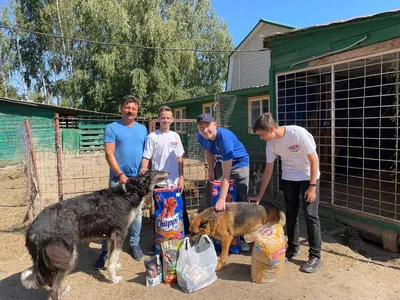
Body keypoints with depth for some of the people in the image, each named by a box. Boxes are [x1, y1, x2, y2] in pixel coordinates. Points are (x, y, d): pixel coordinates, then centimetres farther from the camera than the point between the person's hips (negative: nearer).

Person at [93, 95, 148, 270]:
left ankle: (135, 244, 28)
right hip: (118, 178, -3)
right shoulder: (112, 128, -3)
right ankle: (105, 251, 8)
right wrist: (120, 174, -16)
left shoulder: (142, 129, 10)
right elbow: (109, 154, -9)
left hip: (139, 178, 4)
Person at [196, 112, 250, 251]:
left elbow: (226, 173, -39)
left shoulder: (224, 137, -35)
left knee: (240, 201, -8)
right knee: (214, 197, 4)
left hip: (239, 163, -6)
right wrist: (211, 170, -5)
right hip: (221, 163, 6)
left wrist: (222, 199, -42)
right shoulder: (201, 137, -16)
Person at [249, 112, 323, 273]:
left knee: (310, 214, -4)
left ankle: (315, 256, 8)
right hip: (288, 178, 5)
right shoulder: (271, 143, -11)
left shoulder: (298, 134, -28)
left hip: (308, 176, -4)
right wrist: (259, 196, 1)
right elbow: (268, 170, -2)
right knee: (291, 213, 9)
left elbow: (314, 160, -19)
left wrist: (312, 187, -19)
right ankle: (292, 248, 26)